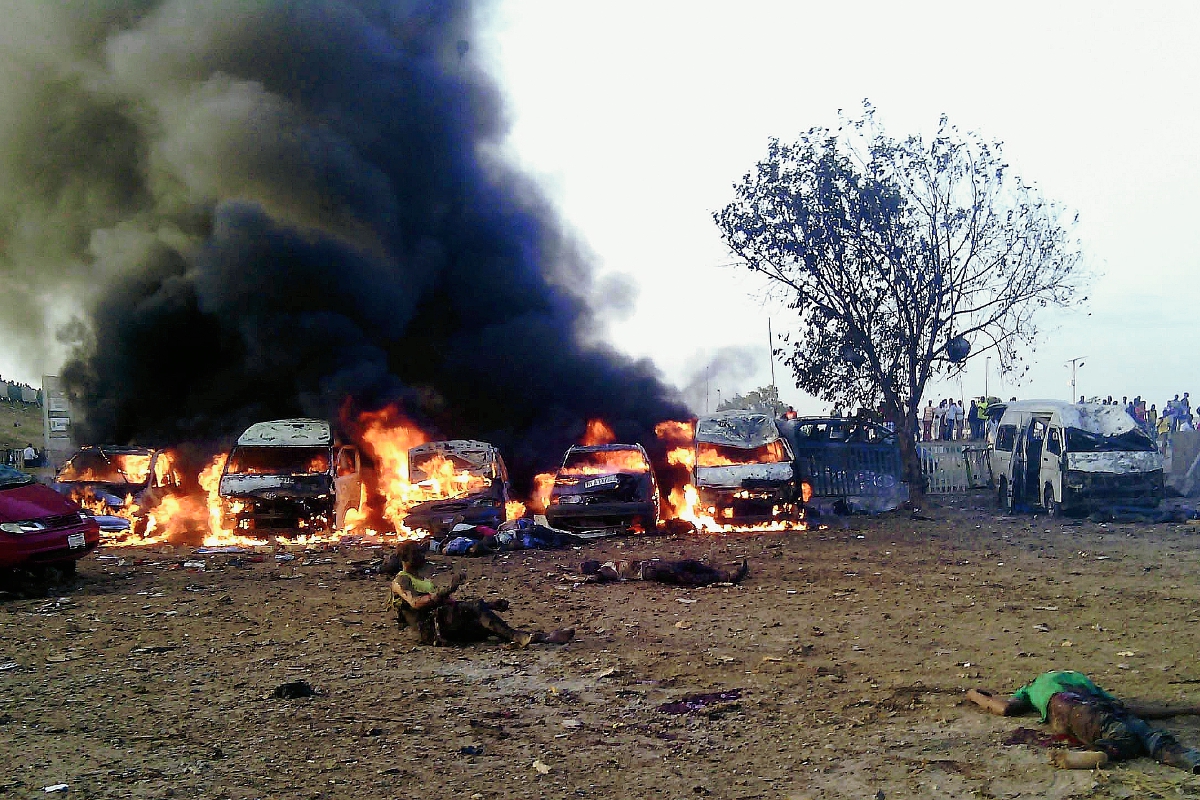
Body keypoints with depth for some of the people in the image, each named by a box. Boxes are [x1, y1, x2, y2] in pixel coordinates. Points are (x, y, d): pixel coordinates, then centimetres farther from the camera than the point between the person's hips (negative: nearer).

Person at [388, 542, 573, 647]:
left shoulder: (425, 581, 31)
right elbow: (416, 603, -18)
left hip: (448, 628, 8)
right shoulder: (400, 581, 4)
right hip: (430, 629, -8)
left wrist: (491, 606, 16)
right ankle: (518, 637, -37)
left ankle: (541, 637, -27)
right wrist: (448, 589, -29)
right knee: (476, 606, -27)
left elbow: (452, 603, 26)